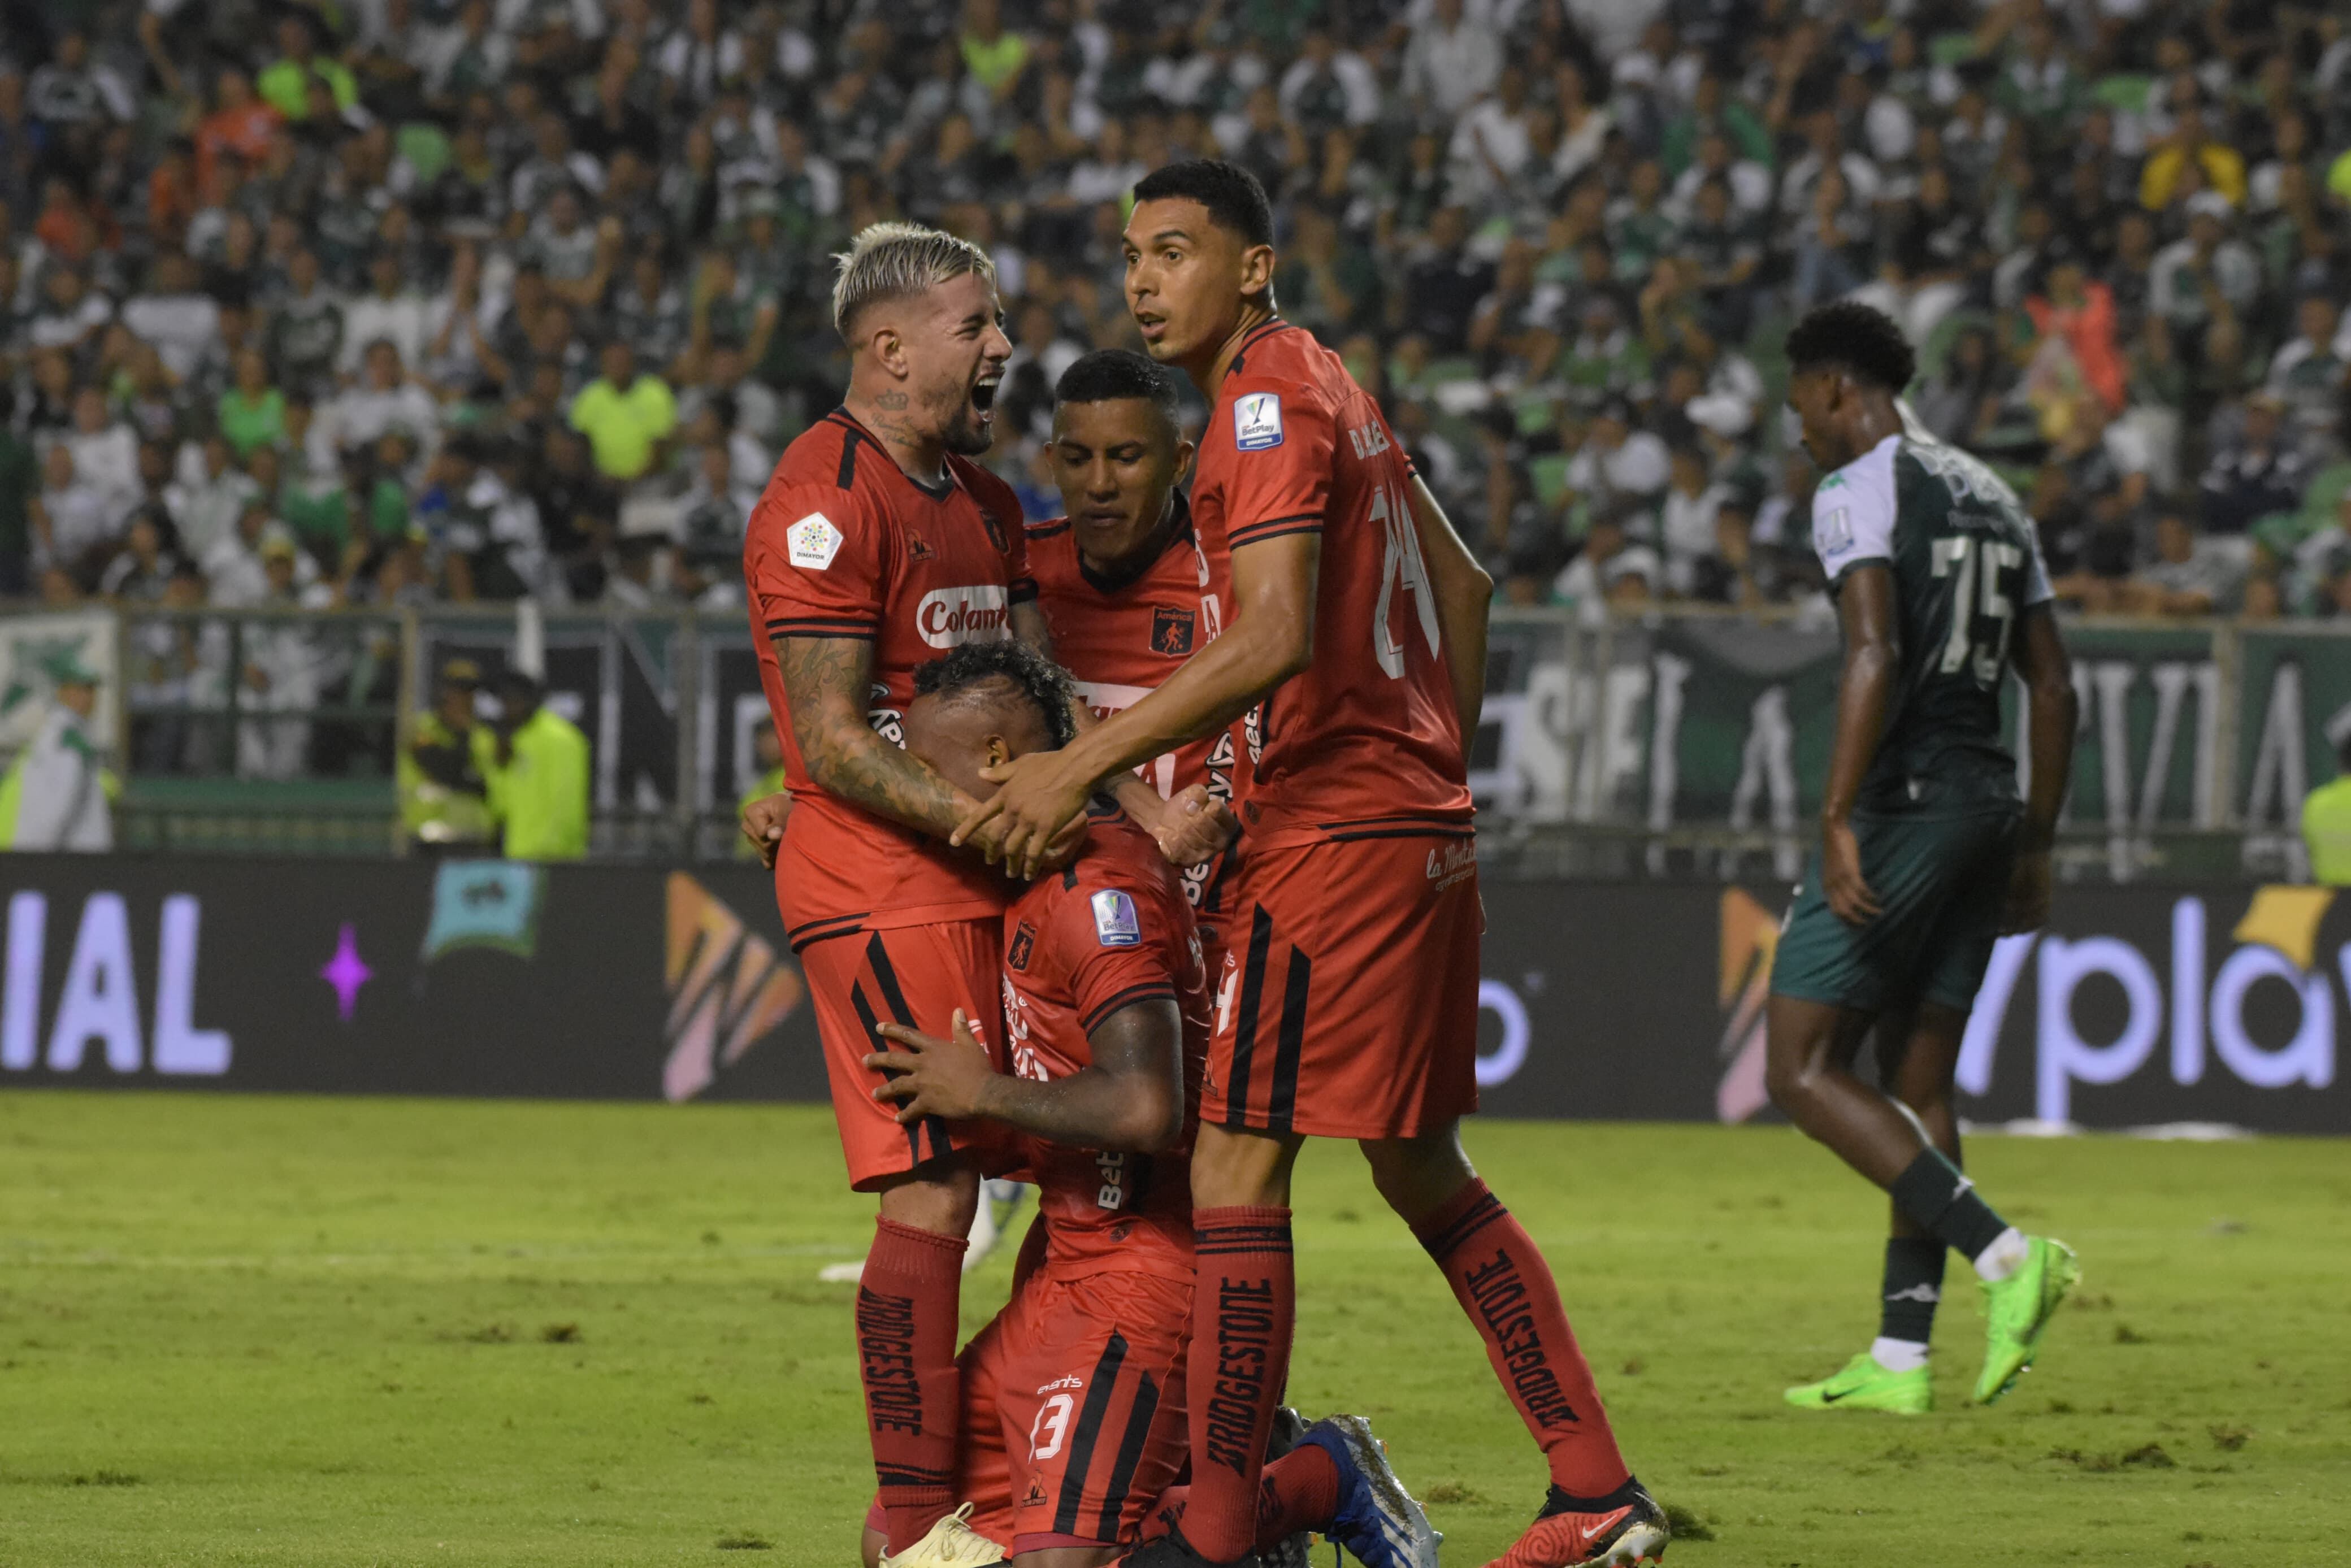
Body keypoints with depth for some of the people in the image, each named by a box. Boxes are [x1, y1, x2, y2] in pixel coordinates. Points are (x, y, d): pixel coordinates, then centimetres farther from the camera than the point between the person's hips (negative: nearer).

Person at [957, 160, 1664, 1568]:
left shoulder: (1268, 403, -13)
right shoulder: (1332, 389, 17)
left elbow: (1273, 637, -25)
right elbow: (1464, 585, 25)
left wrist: (1082, 766, -26)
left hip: (1332, 832, -10)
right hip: (1421, 824, 10)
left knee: (1237, 1165, -7)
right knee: (1421, 1164, 16)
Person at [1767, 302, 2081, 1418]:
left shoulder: (1857, 491, -7)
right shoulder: (1992, 497, 18)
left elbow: (1875, 656, -21)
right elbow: (2053, 688, 18)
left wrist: (1838, 822, -22)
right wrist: (2035, 844, 22)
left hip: (1902, 804, -9)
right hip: (1990, 803, 9)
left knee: (1801, 1070, -6)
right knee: (1920, 1083, 10)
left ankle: (2003, 1253, -20)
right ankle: (1899, 1360, 8)